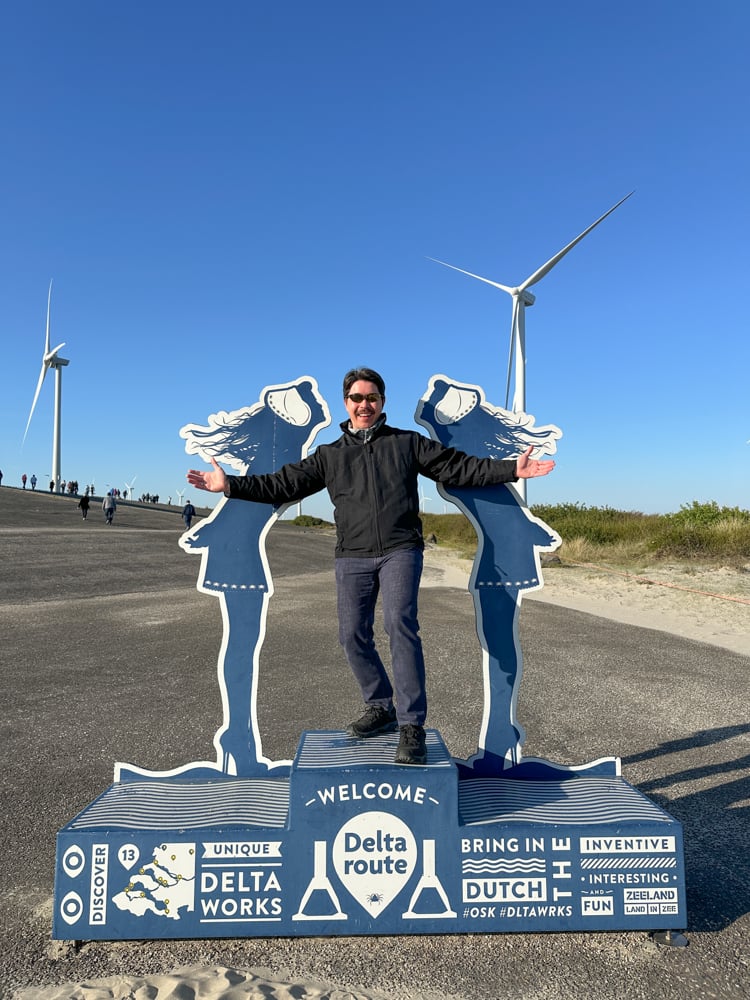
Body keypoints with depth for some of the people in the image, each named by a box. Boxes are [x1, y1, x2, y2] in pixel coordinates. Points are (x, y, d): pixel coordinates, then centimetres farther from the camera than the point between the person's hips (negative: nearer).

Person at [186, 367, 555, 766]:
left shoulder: (408, 443, 11)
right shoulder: (329, 455, 16)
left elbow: (460, 467, 6)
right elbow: (283, 484, 13)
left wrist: (511, 469, -5)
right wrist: (230, 485, 4)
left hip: (400, 551, -3)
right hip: (352, 557, 4)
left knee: (400, 623, -20)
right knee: (353, 636, 3)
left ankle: (411, 725, -14)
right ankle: (380, 707, 25)